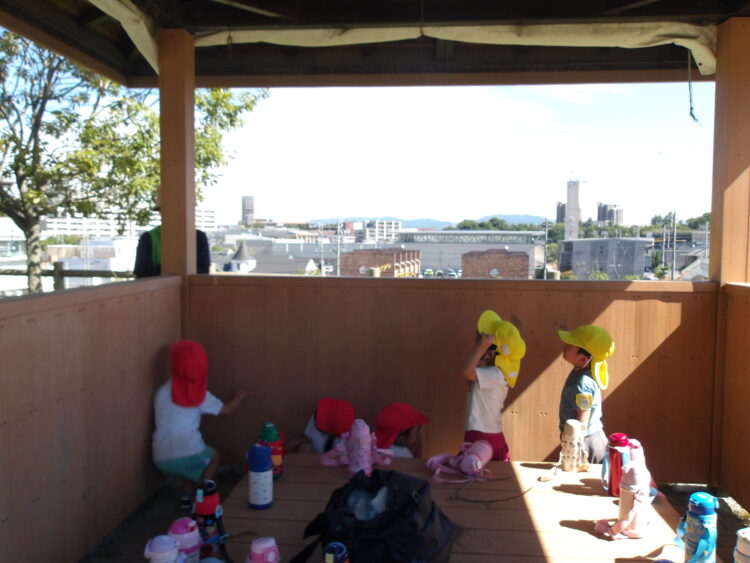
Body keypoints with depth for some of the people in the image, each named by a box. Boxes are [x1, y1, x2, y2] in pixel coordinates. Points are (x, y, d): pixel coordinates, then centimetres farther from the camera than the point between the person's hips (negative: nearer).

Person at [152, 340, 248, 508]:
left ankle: (186, 496, 21)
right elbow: (226, 409, 14)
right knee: (213, 456, 28)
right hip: (188, 455, -4)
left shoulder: (161, 392, 8)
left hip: (161, 460, 4)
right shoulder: (200, 394, 1)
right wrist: (239, 396, 34)